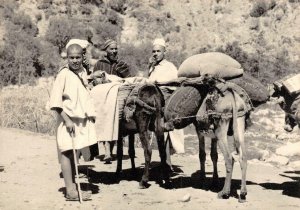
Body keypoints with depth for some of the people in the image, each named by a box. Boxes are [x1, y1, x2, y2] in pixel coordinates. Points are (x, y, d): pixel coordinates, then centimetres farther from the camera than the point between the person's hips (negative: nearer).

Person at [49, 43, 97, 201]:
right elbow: (55, 101, -15)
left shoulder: (83, 72, 6)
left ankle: (72, 186, 24)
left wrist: (90, 115, 10)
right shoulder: (63, 74, -12)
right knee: (67, 152, -2)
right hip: (67, 119, -6)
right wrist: (67, 120, -20)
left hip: (82, 119, 6)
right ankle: (70, 190, 1)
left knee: (74, 153, 14)